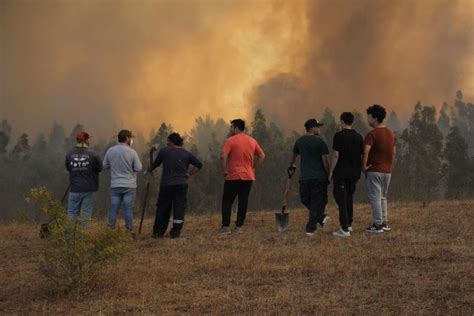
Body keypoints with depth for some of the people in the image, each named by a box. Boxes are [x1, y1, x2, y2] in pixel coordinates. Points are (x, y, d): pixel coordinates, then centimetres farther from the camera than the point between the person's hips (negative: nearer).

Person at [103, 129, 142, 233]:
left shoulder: (110, 151, -1)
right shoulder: (132, 152, -10)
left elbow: (105, 166, 8)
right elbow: (138, 168, -8)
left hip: (115, 185, 3)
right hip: (129, 185, -3)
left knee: (113, 209, 6)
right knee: (128, 209, 3)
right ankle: (129, 230, 6)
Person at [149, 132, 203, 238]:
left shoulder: (164, 151, -1)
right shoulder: (186, 154, 7)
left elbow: (155, 163, 11)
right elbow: (199, 164, 6)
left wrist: (149, 169, 31)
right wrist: (189, 174, 10)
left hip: (166, 184, -1)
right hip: (181, 185, 1)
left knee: (162, 209, 8)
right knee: (179, 207, 4)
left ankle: (158, 232, 13)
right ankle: (175, 232, -1)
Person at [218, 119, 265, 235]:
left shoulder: (231, 141, -9)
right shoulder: (252, 141, 9)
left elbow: (223, 156, -19)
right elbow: (262, 156, 11)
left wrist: (224, 170, -9)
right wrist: (253, 168, 13)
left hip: (233, 176, -5)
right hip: (248, 177, 5)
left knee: (227, 201, 3)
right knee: (243, 201, 8)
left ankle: (226, 226, -2)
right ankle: (239, 226, 7)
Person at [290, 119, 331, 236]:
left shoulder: (300, 141, 9)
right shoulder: (319, 141, -6)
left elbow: (294, 155, 26)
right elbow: (325, 161, -9)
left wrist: (292, 165, 47)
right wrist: (328, 175, 3)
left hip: (304, 177, 3)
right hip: (319, 177, -3)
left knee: (306, 200, 19)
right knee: (317, 202, 4)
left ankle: (322, 218, 8)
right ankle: (310, 228, 1)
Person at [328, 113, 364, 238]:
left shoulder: (339, 136, -11)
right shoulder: (358, 137, 7)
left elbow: (336, 155, -14)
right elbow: (362, 155, 8)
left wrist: (331, 172, -8)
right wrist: (359, 171, 16)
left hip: (341, 172, -6)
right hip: (354, 172, 6)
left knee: (341, 199, -5)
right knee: (349, 197, 20)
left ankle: (344, 229, -11)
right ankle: (349, 224, 27)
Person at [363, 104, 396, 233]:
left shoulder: (372, 134, -15)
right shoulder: (391, 134, 10)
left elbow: (366, 151, -28)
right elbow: (393, 152, 16)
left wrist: (364, 165, -17)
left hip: (374, 170, -7)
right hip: (387, 171, 7)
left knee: (375, 198, -1)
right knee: (383, 197, 18)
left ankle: (377, 225, -1)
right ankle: (384, 223, 19)